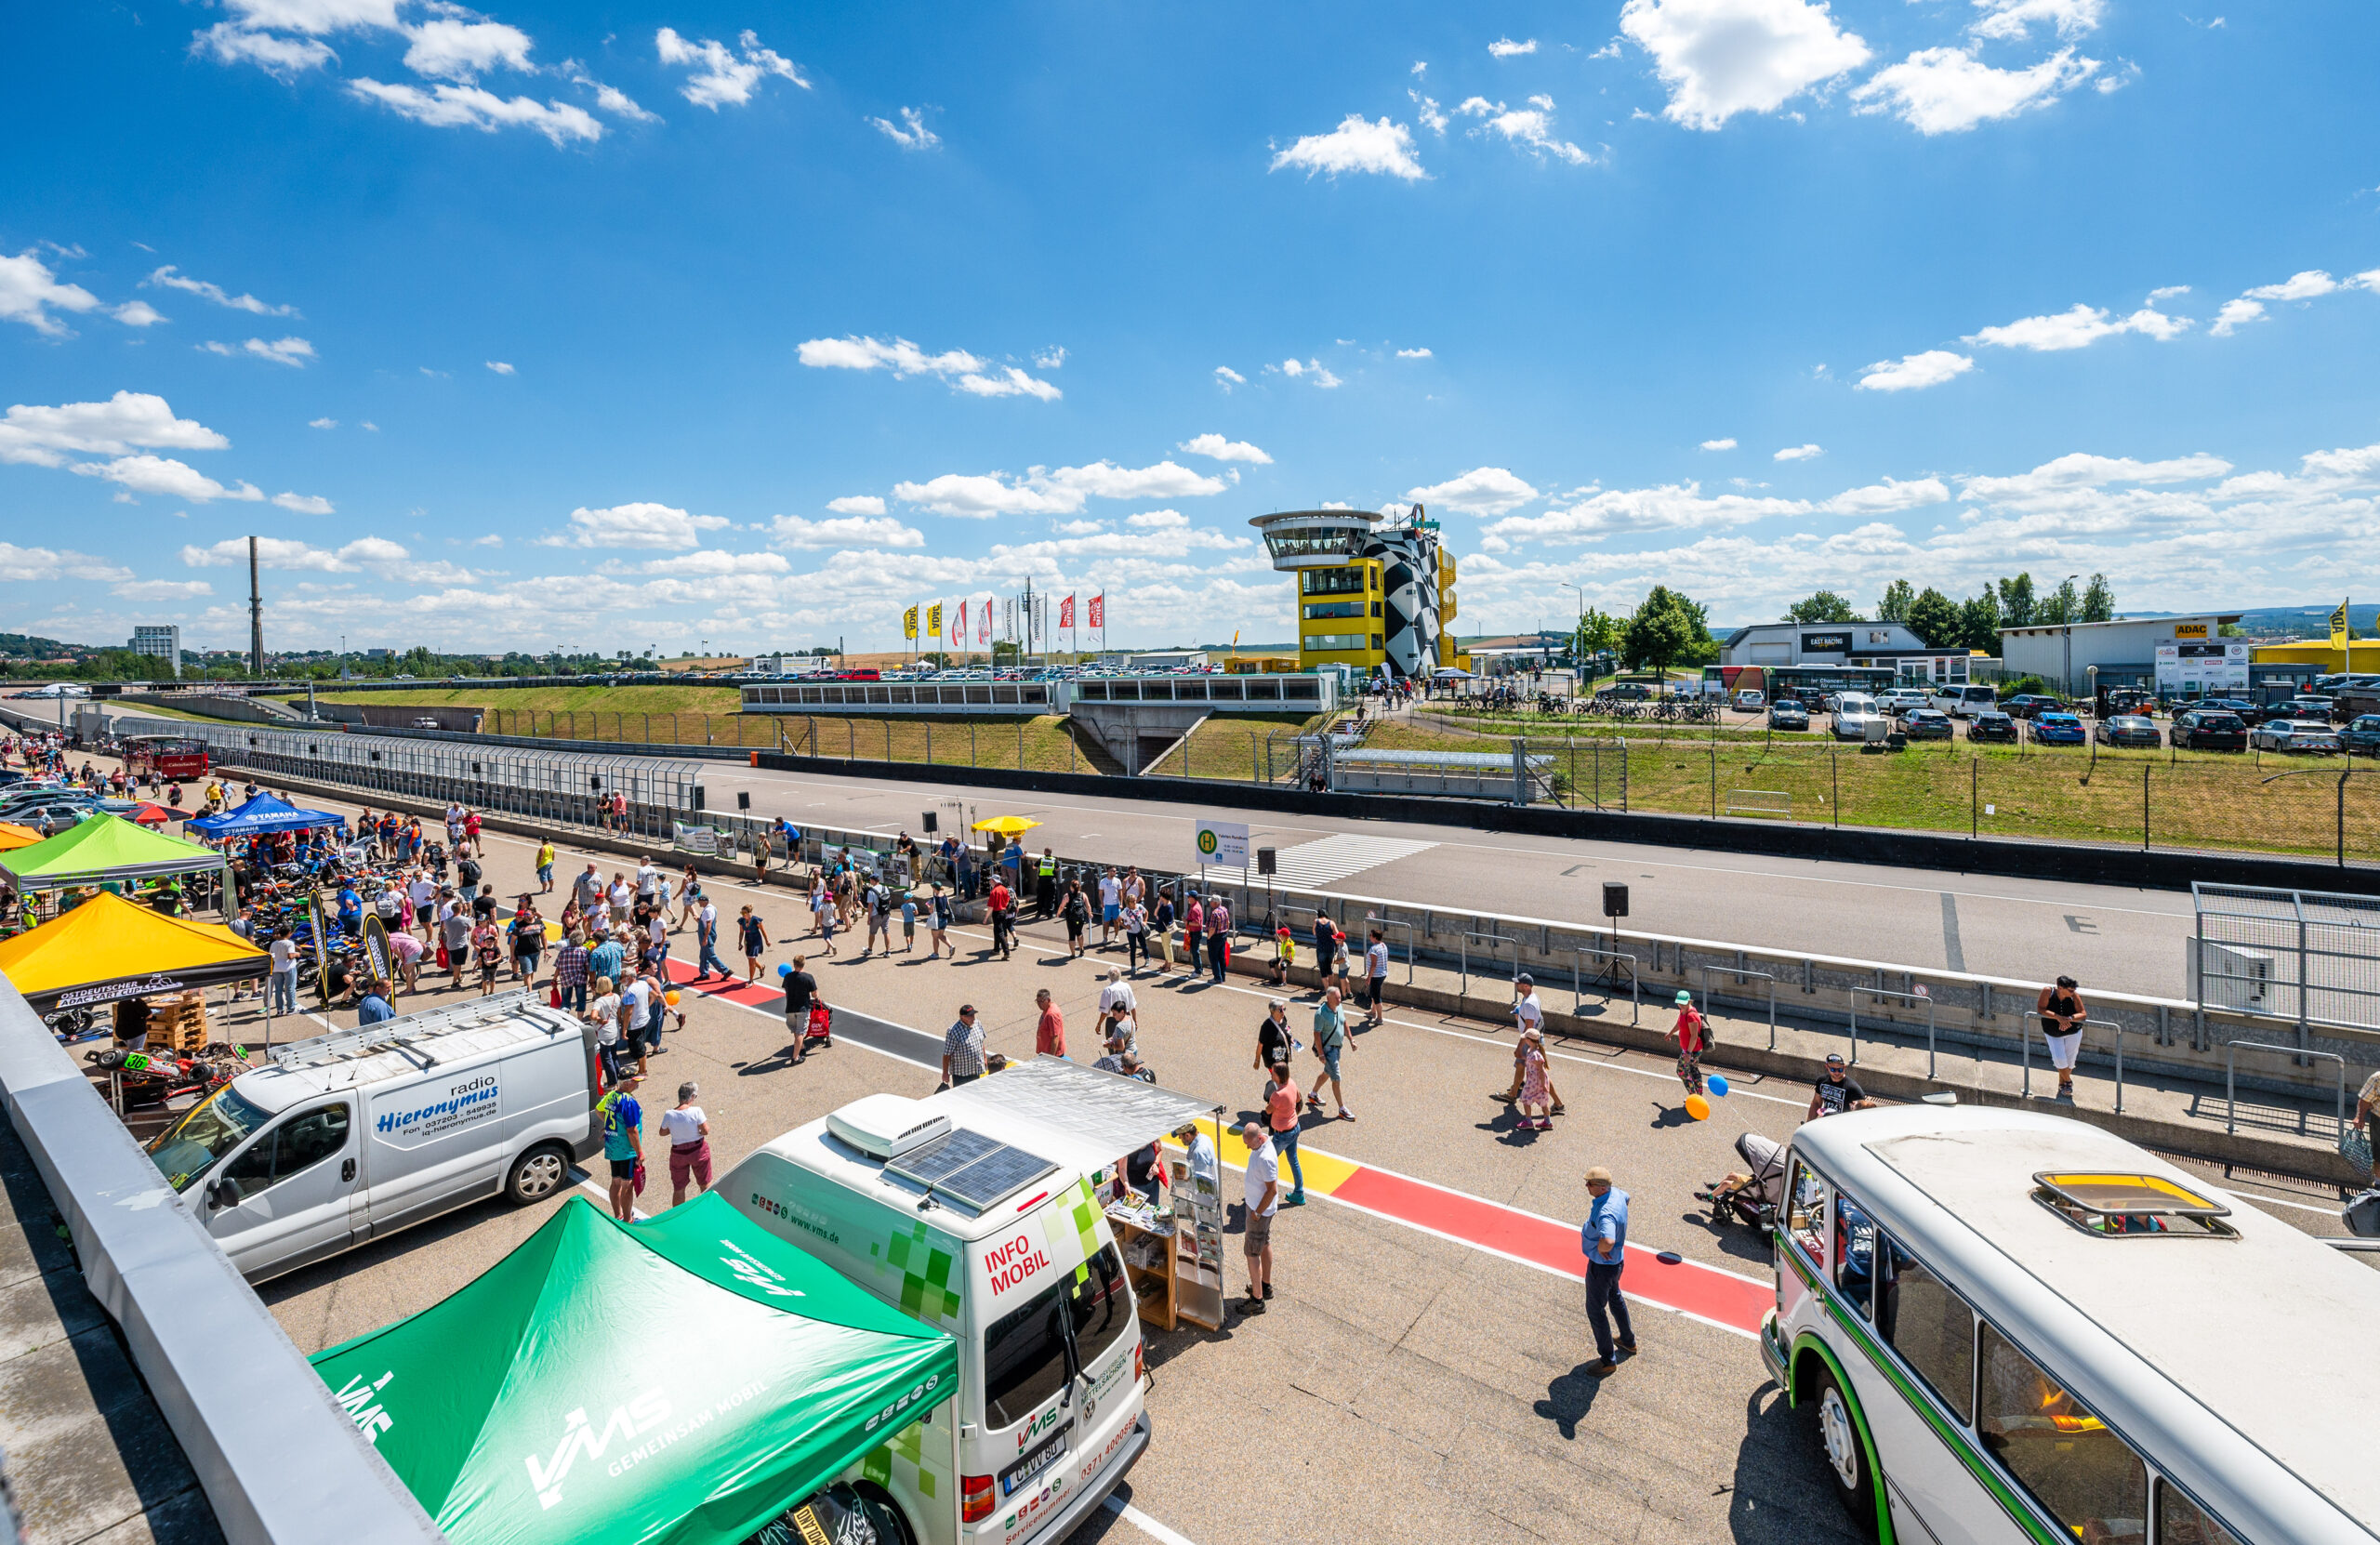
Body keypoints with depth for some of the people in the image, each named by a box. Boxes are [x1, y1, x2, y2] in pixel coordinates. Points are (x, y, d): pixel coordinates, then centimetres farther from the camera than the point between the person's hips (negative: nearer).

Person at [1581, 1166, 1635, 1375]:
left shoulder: (1606, 1213, -40)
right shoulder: (1615, 1192, -12)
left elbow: (1608, 1241, -57)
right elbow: (1626, 1197, 15)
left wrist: (1601, 1249, -32)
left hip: (1602, 1265, -9)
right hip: (1616, 1260, 9)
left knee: (1595, 1311, 10)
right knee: (1615, 1297, 32)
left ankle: (1608, 1359, 27)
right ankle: (1628, 1341, 54)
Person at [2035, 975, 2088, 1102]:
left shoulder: (2074, 996, -19)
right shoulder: (2048, 991, -22)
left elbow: (2083, 1014, -21)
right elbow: (2040, 1009, -24)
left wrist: (2069, 1018, -39)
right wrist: (2058, 1017, -36)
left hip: (2073, 1033, 1)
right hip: (2053, 1033, -1)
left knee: (2069, 1061, 9)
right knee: (2059, 1059, -11)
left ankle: (2062, 1084, 32)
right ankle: (2068, 1081, 17)